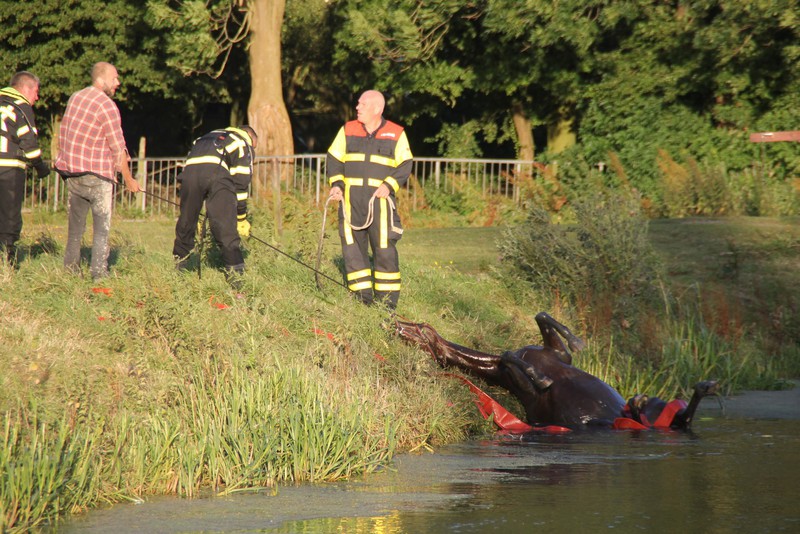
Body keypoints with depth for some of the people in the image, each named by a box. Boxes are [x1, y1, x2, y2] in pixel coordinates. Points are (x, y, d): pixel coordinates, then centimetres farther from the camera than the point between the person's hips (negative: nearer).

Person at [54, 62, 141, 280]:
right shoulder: (107, 106, -13)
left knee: (75, 227, 14)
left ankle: (70, 270, 16)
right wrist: (129, 180, -2)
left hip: (71, 173, 6)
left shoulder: (74, 98, 8)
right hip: (97, 176, -6)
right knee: (102, 227, 0)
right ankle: (99, 273, -5)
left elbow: (62, 137, 13)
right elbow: (118, 149, -11)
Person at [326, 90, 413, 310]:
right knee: (352, 248, 3)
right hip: (350, 200, 3)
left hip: (379, 199, -3)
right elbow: (333, 159, 11)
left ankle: (387, 300, -1)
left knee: (384, 248, -6)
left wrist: (389, 185, -11)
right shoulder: (347, 131, 10)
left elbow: (405, 165, 4)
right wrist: (336, 184, -3)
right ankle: (362, 297, 11)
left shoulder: (396, 134, 4)